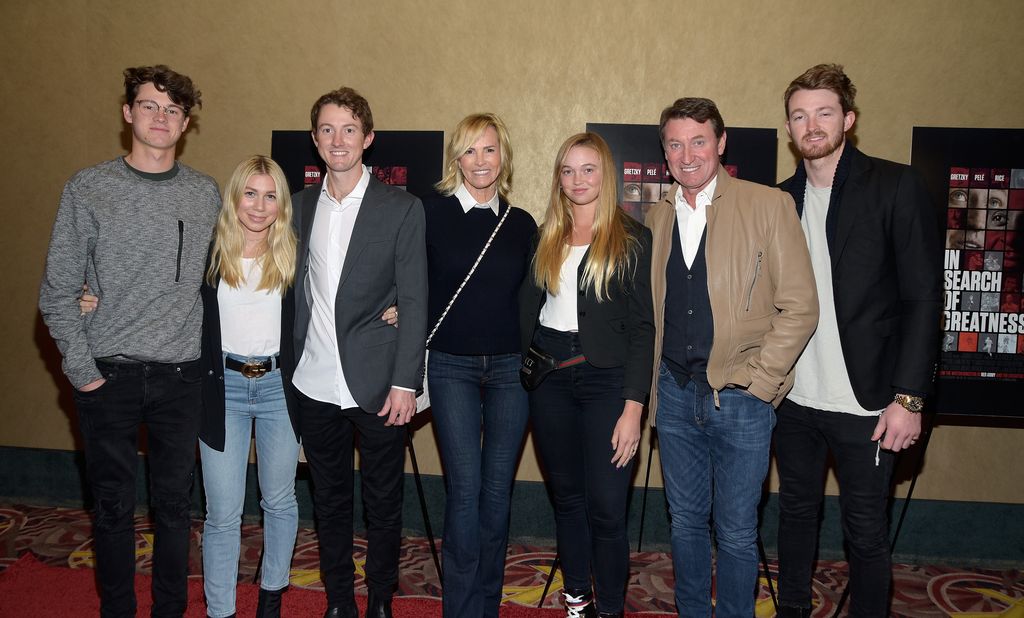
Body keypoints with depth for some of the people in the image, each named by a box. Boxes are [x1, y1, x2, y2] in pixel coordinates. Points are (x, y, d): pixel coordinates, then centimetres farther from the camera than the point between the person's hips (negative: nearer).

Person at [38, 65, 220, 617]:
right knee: (113, 506, 10)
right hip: (109, 376, -1)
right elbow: (57, 291, 0)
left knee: (174, 504, 11)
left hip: (181, 377, 1)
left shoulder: (206, 194, 4)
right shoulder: (88, 189, -2)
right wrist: (81, 369, -6)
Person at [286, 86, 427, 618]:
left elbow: (414, 303, -6)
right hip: (314, 386, 4)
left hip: (376, 386, -3)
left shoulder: (402, 208, -4)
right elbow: (295, 292, 11)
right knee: (329, 501, 16)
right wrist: (289, 368, 4)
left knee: (383, 503, 10)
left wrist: (404, 382, -11)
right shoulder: (300, 205, 8)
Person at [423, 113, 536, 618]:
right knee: (465, 487, -6)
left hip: (510, 367, 3)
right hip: (452, 367, -2)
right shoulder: (431, 213, -2)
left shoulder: (521, 223, 7)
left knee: (498, 488, 8)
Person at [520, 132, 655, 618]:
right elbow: (528, 306, 10)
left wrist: (633, 406, -13)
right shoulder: (546, 237, 10)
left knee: (606, 506, -3)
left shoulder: (632, 239, -3)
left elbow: (642, 327, -7)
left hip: (606, 378, -4)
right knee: (566, 495, 14)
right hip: (549, 378, 4)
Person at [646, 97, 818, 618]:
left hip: (741, 395, -4)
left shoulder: (769, 206, -6)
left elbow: (799, 307, -8)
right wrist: (656, 380, 8)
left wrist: (756, 379, -12)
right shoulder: (657, 217, 9)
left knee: (736, 531, 7)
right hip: (675, 392, 4)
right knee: (685, 520, 16)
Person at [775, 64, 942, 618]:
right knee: (796, 513, 18)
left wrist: (908, 398, -13)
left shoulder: (896, 186, -6)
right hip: (794, 399, 4)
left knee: (866, 531, 8)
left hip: (866, 403, -4)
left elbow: (925, 296, -9)